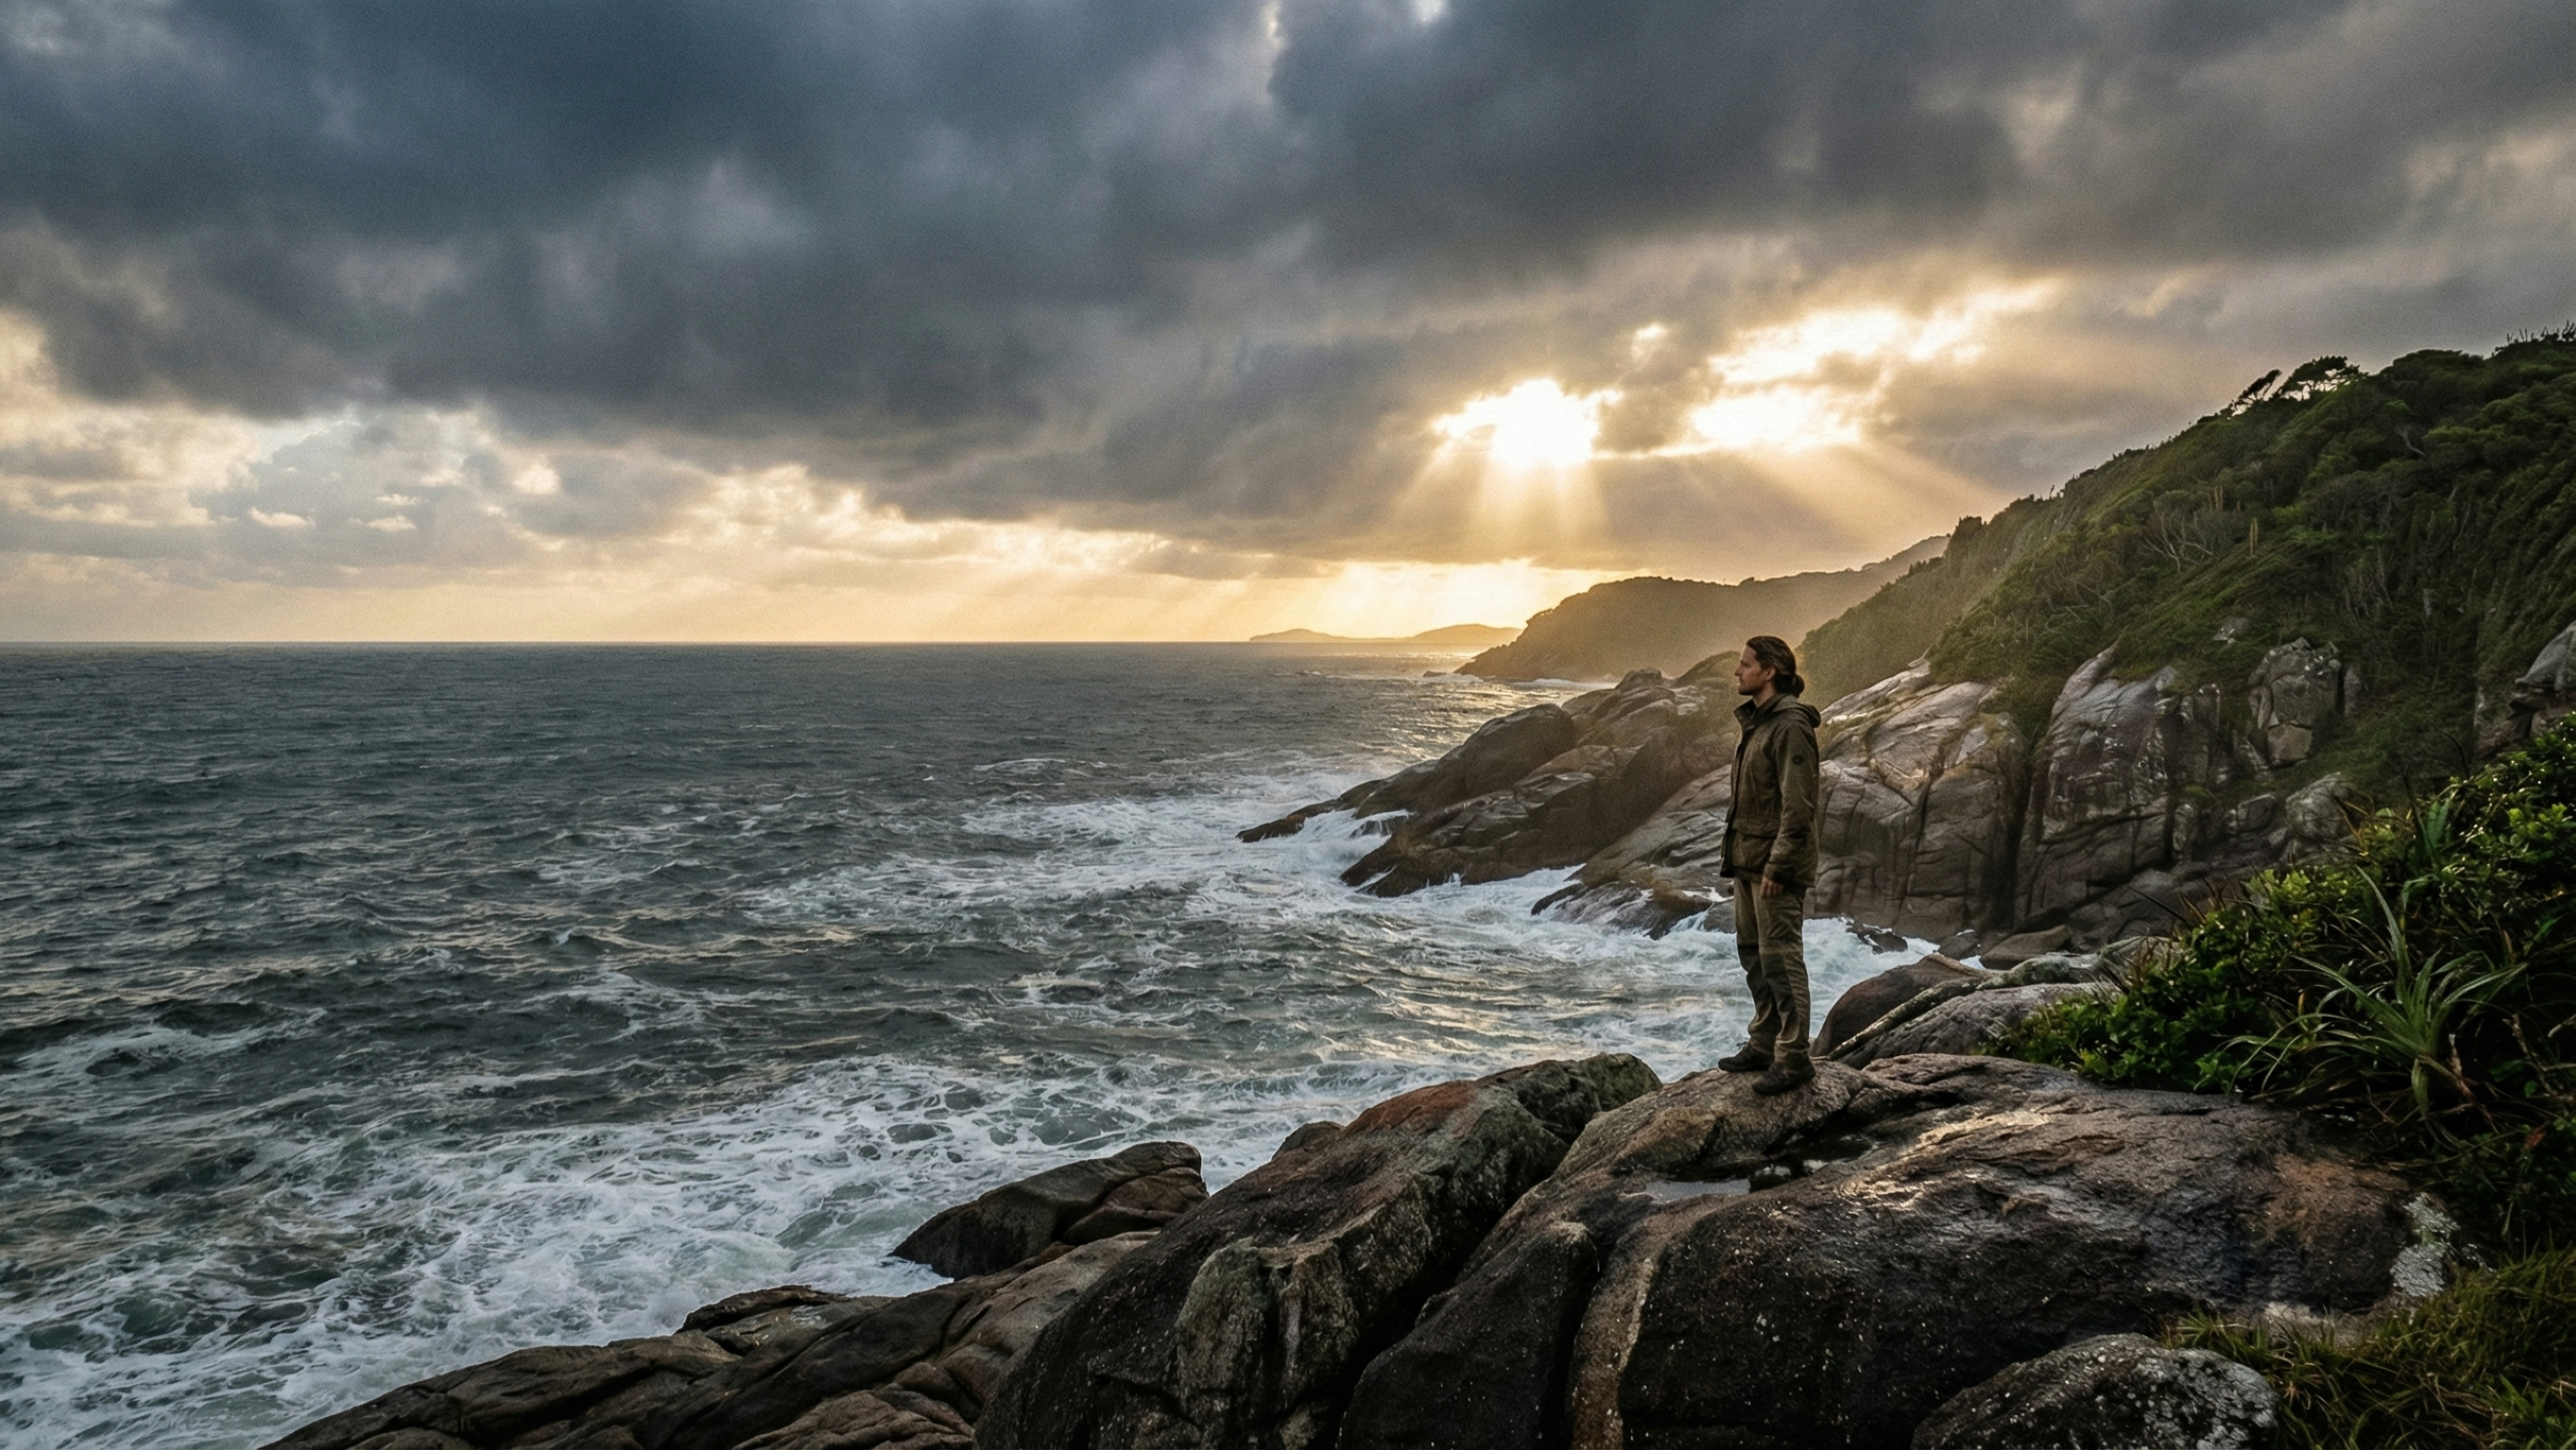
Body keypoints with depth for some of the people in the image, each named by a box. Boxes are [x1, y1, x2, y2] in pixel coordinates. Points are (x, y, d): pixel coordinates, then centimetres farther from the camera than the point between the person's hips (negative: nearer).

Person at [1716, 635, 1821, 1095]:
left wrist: (1777, 865, -21)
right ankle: (1764, 1043, 26)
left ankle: (1793, 1058, 2)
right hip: (1748, 858, 10)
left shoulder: (1790, 725, -17)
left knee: (1780, 957, -5)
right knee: (1753, 953, 15)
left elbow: (1797, 804, -20)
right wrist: (1732, 845, 16)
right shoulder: (1754, 720, 13)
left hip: (1776, 864, -10)